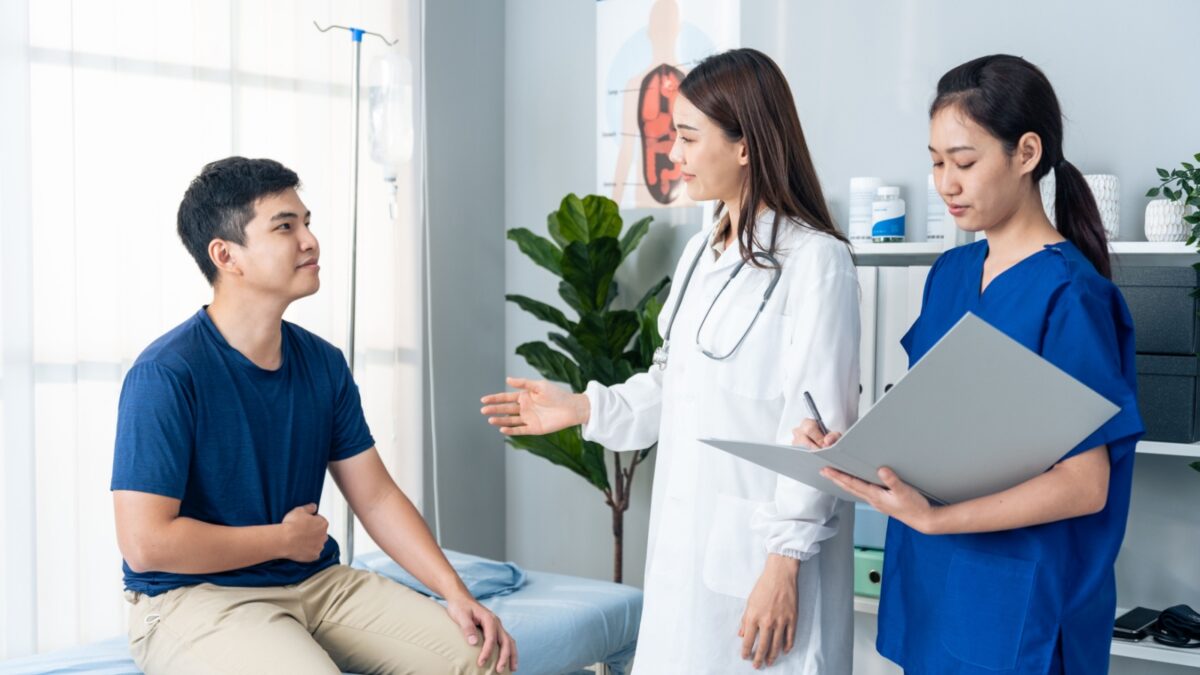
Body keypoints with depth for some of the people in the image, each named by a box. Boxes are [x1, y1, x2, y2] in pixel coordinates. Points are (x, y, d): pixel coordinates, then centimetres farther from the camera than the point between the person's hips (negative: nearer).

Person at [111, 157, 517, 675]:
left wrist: (456, 593, -3)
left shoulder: (324, 365, 5)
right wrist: (285, 538, -10)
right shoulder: (166, 375, -16)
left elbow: (376, 496, 8)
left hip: (316, 582, 6)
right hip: (194, 598, -6)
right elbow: (146, 543, -20)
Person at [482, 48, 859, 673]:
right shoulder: (700, 253, 11)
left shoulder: (815, 259, -15)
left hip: (762, 551, -7)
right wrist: (582, 408, 10)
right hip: (686, 540, 8)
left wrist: (785, 562, -17)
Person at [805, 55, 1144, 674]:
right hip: (930, 587, 6)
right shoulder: (950, 273, 6)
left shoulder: (1069, 294, -16)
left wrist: (932, 518, -28)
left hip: (1019, 606, -6)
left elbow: (1085, 485, -18)